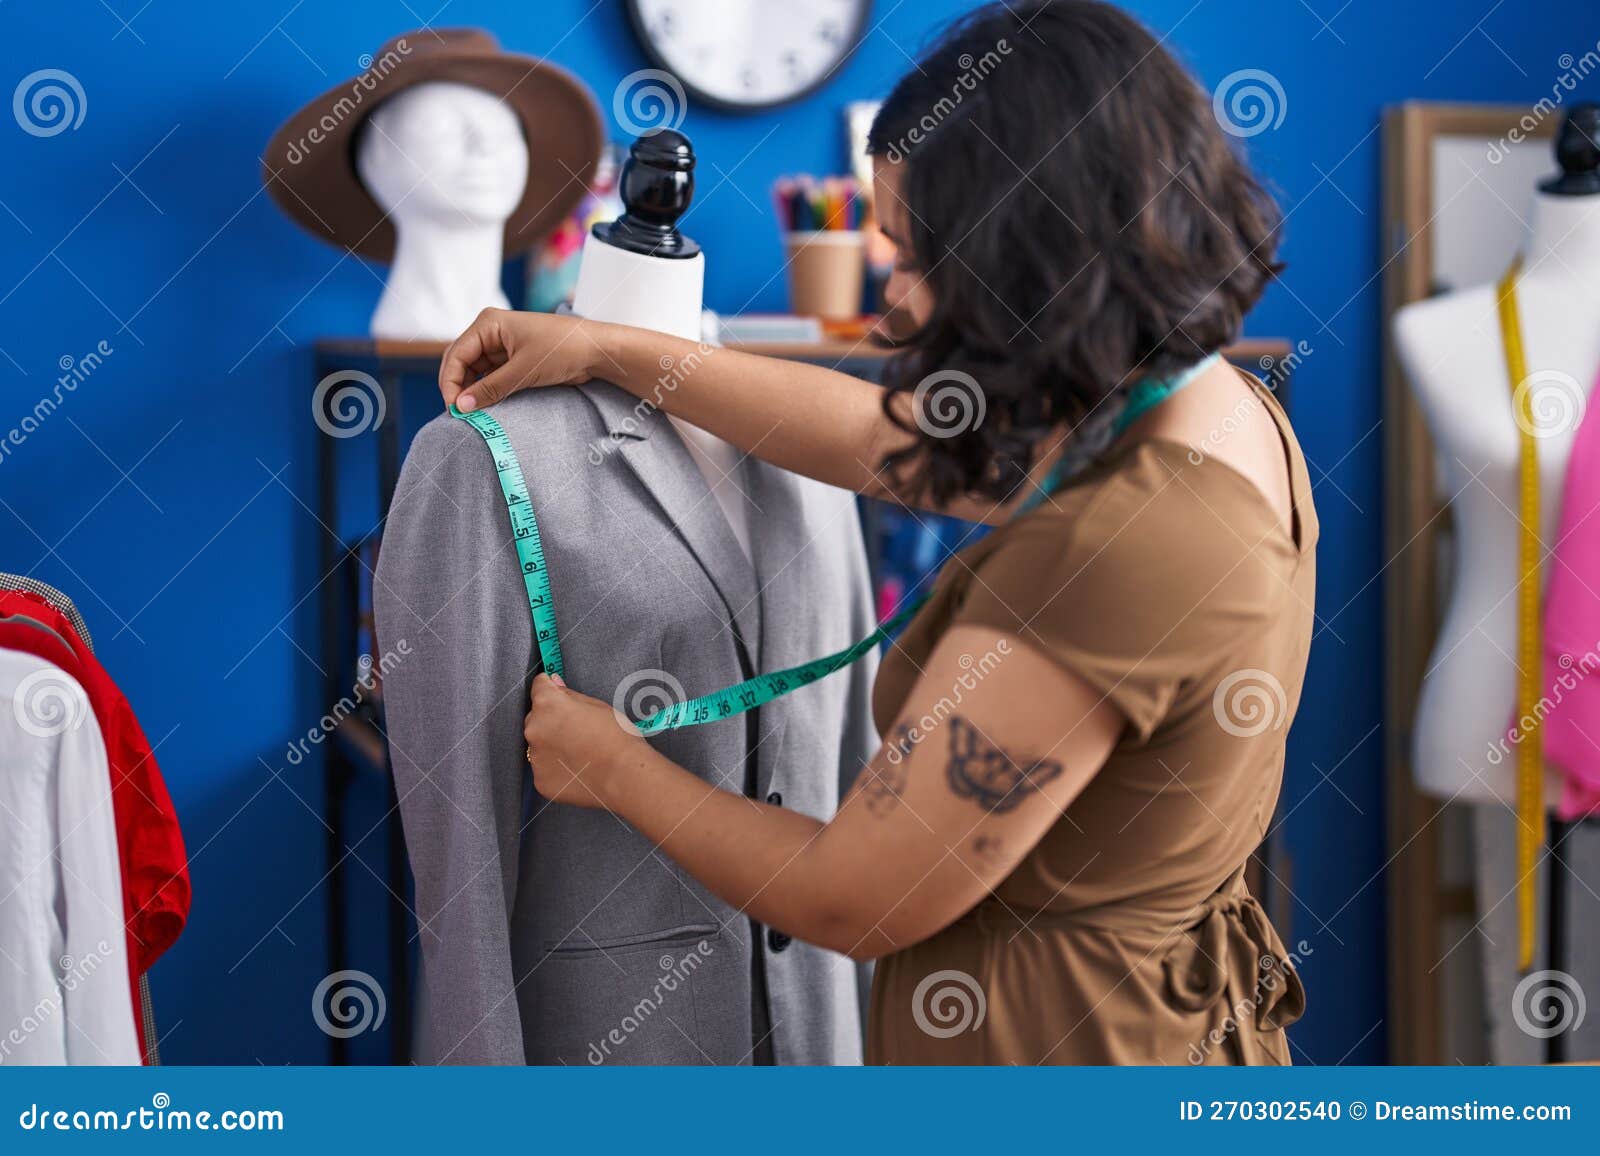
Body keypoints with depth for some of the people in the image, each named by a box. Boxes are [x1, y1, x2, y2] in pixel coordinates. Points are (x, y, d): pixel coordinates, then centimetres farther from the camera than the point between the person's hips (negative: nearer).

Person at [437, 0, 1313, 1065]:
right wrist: (607, 350, 16)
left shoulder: (1109, 553, -31)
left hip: (1049, 1038, -8)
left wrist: (613, 769, -5)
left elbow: (849, 903, -21)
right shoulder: (1231, 415, -3)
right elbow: (882, 437, 12)